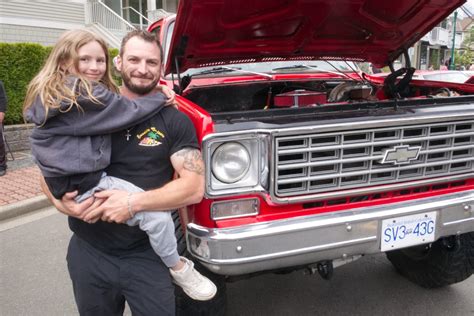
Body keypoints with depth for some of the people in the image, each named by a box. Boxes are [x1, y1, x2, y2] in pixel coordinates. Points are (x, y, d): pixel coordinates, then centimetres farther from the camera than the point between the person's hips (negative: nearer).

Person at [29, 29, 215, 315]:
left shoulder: (49, 94, 15)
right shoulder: (83, 95, -16)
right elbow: (127, 112, -15)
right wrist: (161, 97, -2)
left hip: (66, 182, 11)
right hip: (86, 184, -11)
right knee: (158, 216, -17)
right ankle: (179, 269, 1)